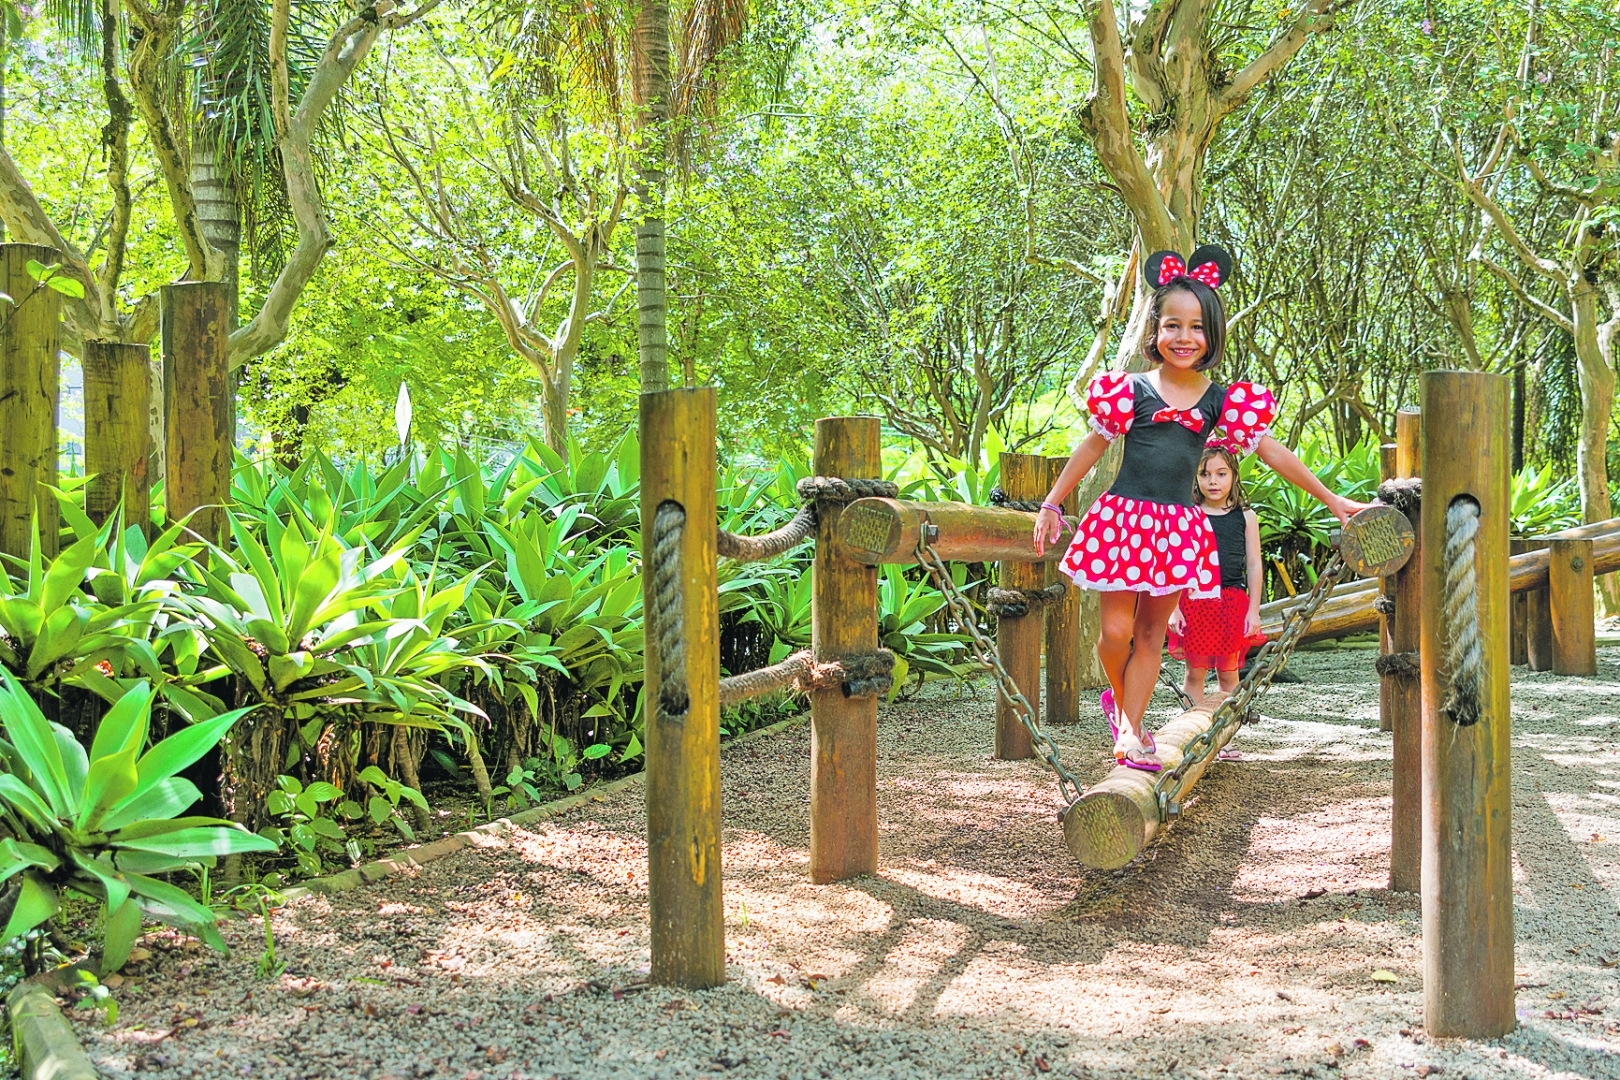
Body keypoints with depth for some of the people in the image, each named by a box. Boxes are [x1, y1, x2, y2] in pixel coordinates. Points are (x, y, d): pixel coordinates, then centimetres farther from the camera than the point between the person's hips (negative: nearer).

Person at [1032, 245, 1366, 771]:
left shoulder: (1223, 401, 3)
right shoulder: (1131, 389, -3)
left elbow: (1271, 451, 7)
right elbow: (1093, 446, 6)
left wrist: (1331, 498, 7)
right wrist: (1051, 504, 9)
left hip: (1177, 526, 3)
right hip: (1124, 516, -2)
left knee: (1152, 633, 6)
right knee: (1117, 630, -6)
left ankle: (1129, 735, 12)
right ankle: (1118, 701, 25)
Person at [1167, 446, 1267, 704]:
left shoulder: (1245, 517, 6)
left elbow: (1254, 565, 7)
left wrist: (1253, 610, 2)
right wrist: (1173, 608, -4)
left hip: (1233, 601, 1)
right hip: (1193, 600, -1)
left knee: (1228, 672, 7)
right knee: (1194, 672, 2)